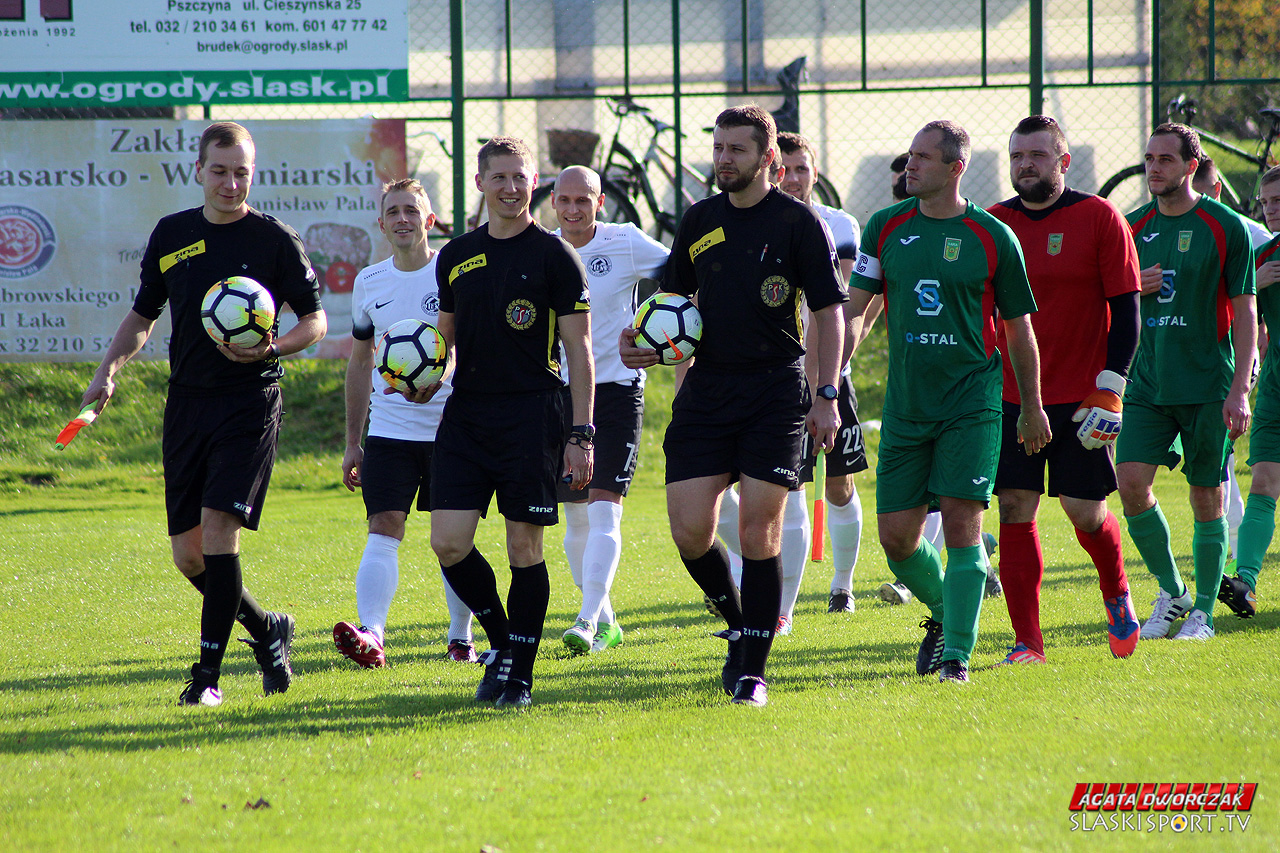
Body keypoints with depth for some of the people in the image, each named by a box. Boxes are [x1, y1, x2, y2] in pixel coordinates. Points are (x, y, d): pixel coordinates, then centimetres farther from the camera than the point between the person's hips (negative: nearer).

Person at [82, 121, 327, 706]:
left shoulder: (276, 240, -2)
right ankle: (266, 631, 27)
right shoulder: (170, 236, 10)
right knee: (187, 554, 4)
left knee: (218, 529, -18)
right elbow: (143, 315, 20)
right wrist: (109, 369, 4)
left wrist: (273, 349, -18)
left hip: (250, 401, -5)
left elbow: (315, 320, 2)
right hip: (187, 403, 5)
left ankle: (208, 673, -12)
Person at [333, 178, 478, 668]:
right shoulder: (369, 283, 9)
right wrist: (352, 441, 16)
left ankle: (461, 639, 18)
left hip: (451, 426, -2)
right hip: (389, 429, 2)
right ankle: (371, 636, -24)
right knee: (383, 530, -11)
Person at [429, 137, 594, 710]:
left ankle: (519, 675, 6)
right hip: (465, 415, 4)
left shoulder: (554, 256, -2)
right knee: (448, 542, -5)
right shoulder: (456, 256, 12)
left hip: (531, 416, -4)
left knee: (525, 547, -3)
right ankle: (500, 639, 17)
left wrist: (581, 435, -9)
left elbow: (579, 351, -3)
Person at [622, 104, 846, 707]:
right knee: (689, 530, -5)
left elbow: (829, 311, -3)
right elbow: (675, 298, 21)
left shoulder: (798, 221, -3)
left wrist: (827, 396, -10)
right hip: (705, 385, 4)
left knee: (759, 530, -8)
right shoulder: (699, 221, 11)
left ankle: (752, 669, -1)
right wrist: (647, 344, 1)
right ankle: (739, 626, 21)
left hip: (775, 391, -4)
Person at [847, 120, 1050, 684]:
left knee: (961, 524, -12)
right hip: (905, 405, 3)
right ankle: (943, 612, 30)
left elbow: (1019, 326, 6)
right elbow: (853, 308, 6)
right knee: (896, 536, 2)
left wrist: (1032, 407, 10)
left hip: (971, 404, -3)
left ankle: (957, 652, -6)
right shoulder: (886, 227, 5)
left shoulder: (993, 237, -2)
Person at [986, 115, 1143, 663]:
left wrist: (1108, 390, -11)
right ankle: (1027, 642, -1)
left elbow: (1126, 310, -4)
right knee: (1015, 510, -5)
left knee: (1085, 512, 0)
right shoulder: (991, 224, 5)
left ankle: (1116, 593, 31)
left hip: (1081, 398, -3)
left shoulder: (1099, 219, -4)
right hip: (1011, 398, 3)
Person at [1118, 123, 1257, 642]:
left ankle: (1203, 612, 12)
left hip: (1208, 385, -3)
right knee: (1131, 483, -10)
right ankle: (1170, 593, 8)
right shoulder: (1134, 227, 9)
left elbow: (1244, 311, -4)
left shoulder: (1225, 226, -4)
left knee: (1206, 498, 0)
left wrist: (1240, 389, -11)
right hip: (1147, 384, 4)